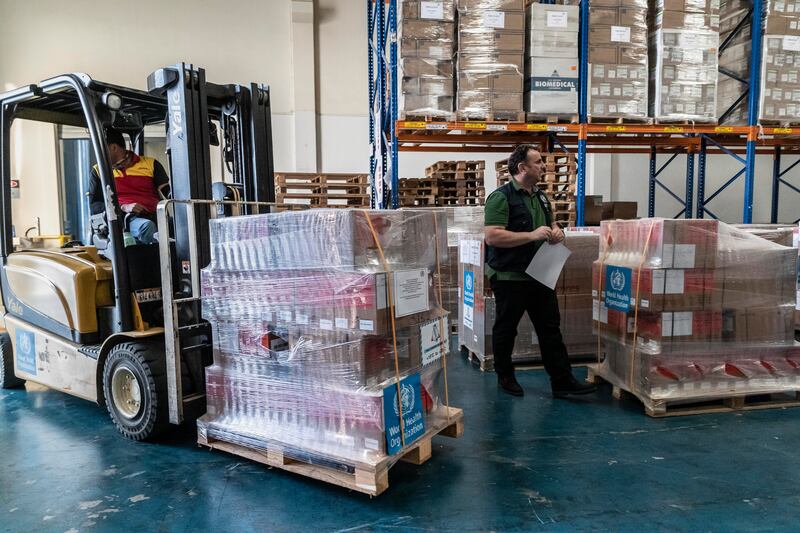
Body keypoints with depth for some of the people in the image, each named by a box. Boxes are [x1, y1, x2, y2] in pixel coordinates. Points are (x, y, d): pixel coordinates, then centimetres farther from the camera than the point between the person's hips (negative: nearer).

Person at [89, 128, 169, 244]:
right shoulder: (98, 171, 22)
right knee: (146, 226, -37)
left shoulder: (151, 164, 18)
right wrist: (123, 207, -5)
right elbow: (93, 206, 13)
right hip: (127, 218, -1)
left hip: (156, 216, 1)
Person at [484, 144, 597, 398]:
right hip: (510, 277, -7)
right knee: (506, 329, 9)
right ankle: (505, 377, 27)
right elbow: (492, 236, -24)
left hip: (540, 274, 7)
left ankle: (562, 381, 16)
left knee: (550, 328, 9)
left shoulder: (541, 196, 12)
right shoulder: (501, 197, -14)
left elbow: (551, 225, 26)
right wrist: (532, 236, -24)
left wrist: (556, 231, 1)